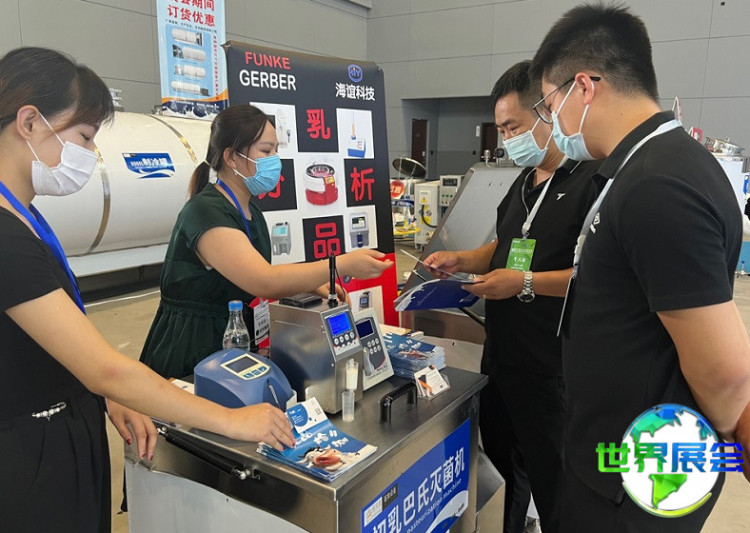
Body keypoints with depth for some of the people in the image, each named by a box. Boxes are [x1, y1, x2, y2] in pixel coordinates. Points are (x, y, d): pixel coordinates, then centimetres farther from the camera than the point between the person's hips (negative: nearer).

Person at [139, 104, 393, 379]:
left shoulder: (252, 213, 9)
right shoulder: (205, 212, -19)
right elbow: (265, 282, -30)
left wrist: (312, 285, -3)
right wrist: (342, 265, -29)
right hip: (190, 353, -7)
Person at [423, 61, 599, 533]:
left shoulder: (594, 180, -16)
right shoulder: (525, 183, 13)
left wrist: (527, 283, -23)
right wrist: (461, 260, 7)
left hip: (553, 368, -8)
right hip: (502, 355, 9)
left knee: (551, 482, 7)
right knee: (499, 459, 22)